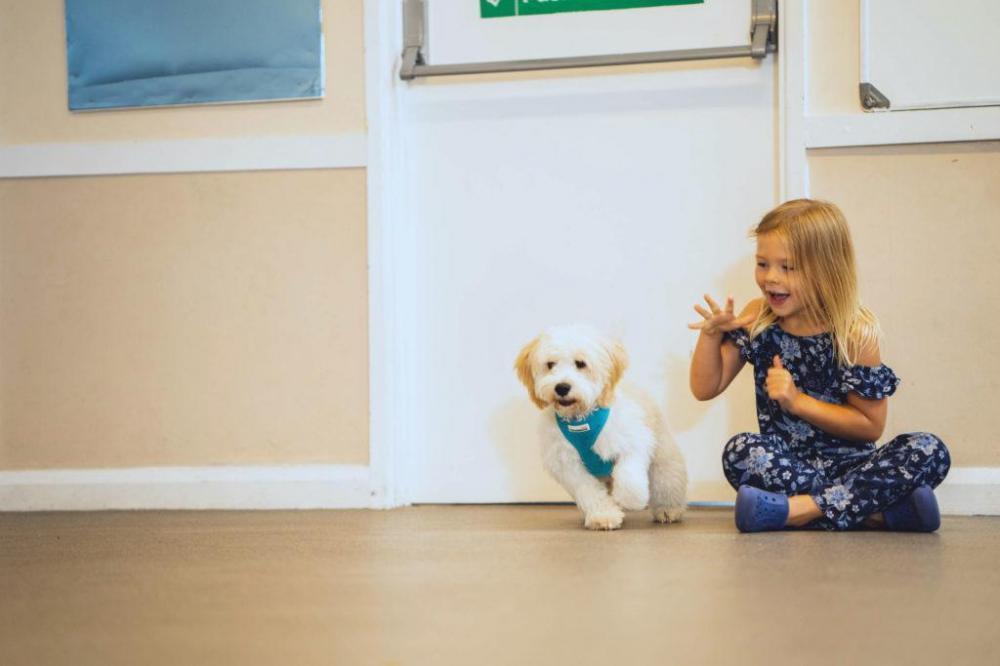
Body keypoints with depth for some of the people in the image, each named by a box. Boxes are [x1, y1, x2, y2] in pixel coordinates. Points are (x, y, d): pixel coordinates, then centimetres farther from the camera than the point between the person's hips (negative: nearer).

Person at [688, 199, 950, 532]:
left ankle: (804, 508, -32)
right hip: (786, 463, 1)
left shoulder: (855, 333, -7)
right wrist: (711, 334, -11)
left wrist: (798, 401, -15)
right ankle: (878, 511, -30)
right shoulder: (756, 320, 2)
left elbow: (870, 425, -6)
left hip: (848, 462, -1)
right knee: (740, 451, -32)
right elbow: (705, 389, 5)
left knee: (931, 452, -26)